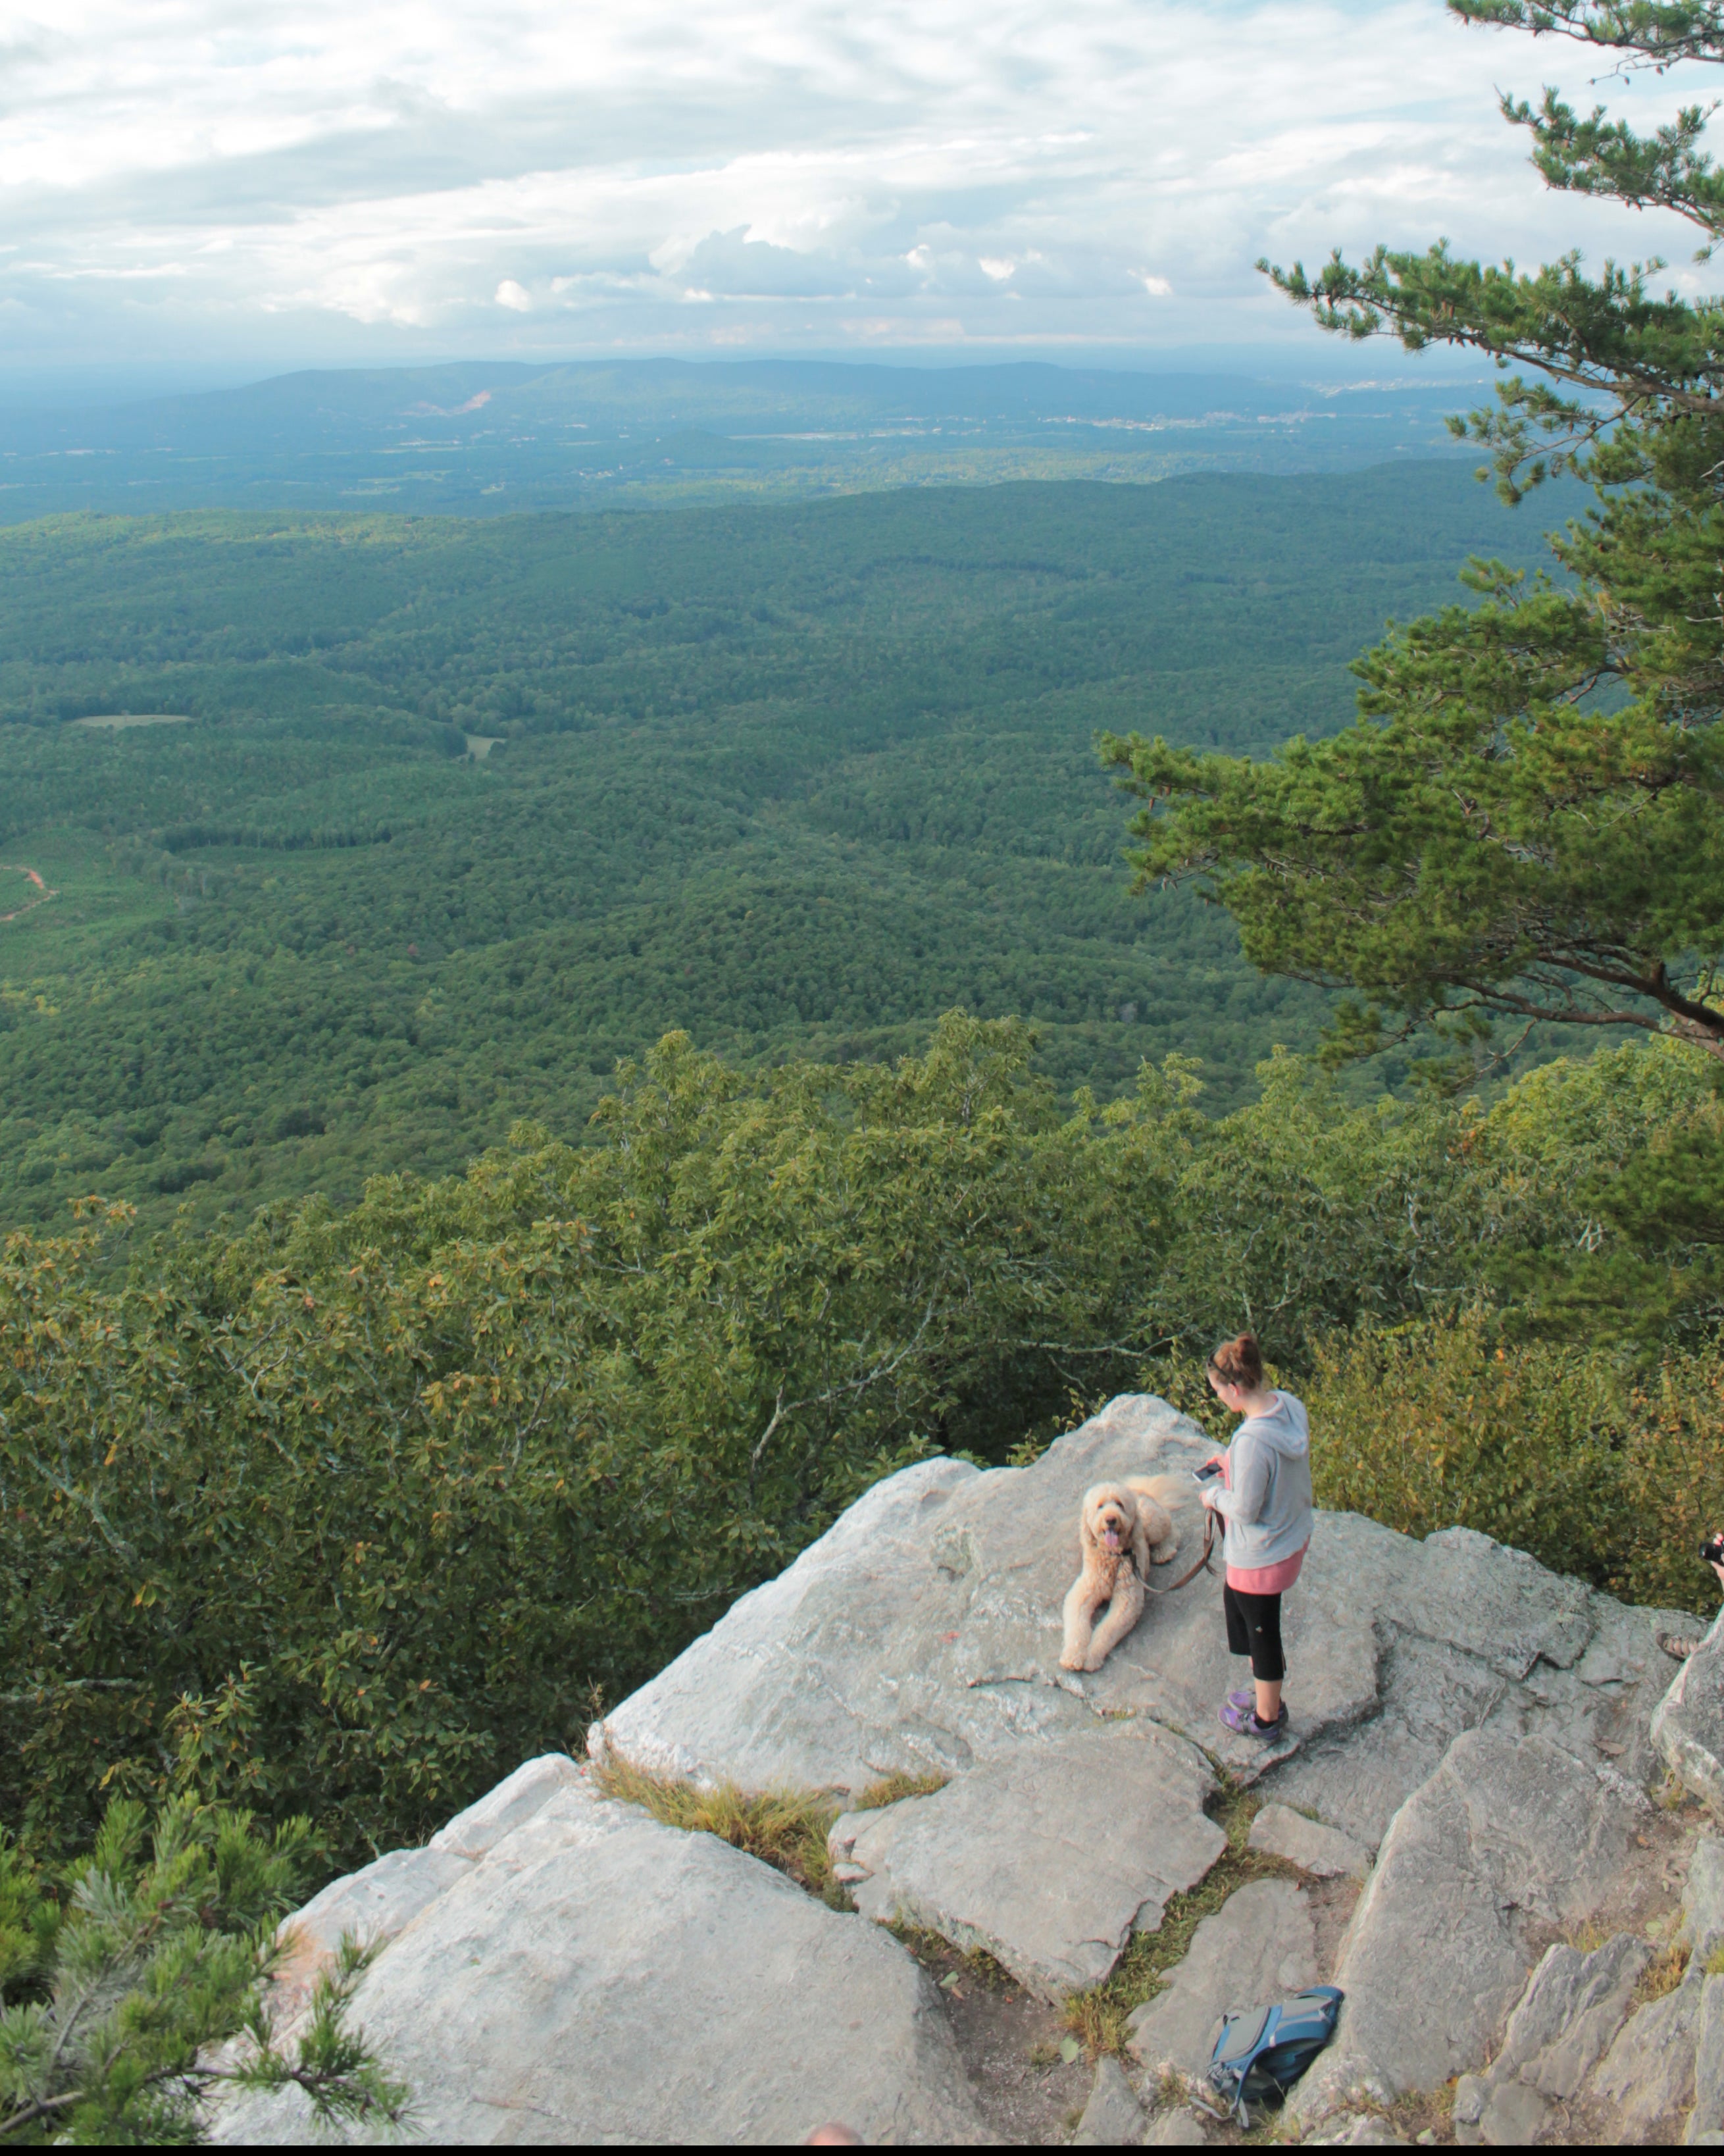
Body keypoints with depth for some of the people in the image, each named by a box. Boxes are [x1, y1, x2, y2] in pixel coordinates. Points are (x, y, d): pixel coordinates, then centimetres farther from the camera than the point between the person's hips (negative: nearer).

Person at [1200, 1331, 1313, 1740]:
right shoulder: (1289, 1405, -10)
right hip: (1294, 1535, 8)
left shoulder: (1253, 1440, -36)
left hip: (1261, 1554, -8)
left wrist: (1214, 1495, -7)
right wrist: (1231, 1461, 6)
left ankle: (1266, 1717, 39)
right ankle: (1265, 1692, 47)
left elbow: (1245, 1510, -25)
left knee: (1262, 1633, 15)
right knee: (1235, 1601, 28)